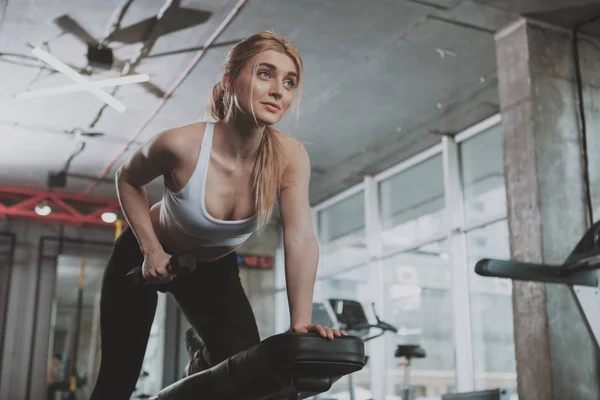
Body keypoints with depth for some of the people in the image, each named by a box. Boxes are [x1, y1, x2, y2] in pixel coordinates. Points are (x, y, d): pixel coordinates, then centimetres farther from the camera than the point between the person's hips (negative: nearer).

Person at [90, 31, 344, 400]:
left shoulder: (291, 157, -25)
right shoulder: (182, 144, -31)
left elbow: (301, 240, -35)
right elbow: (128, 181, -10)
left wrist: (301, 324, -46)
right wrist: (151, 250, -20)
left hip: (215, 270, 2)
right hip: (145, 257, -2)